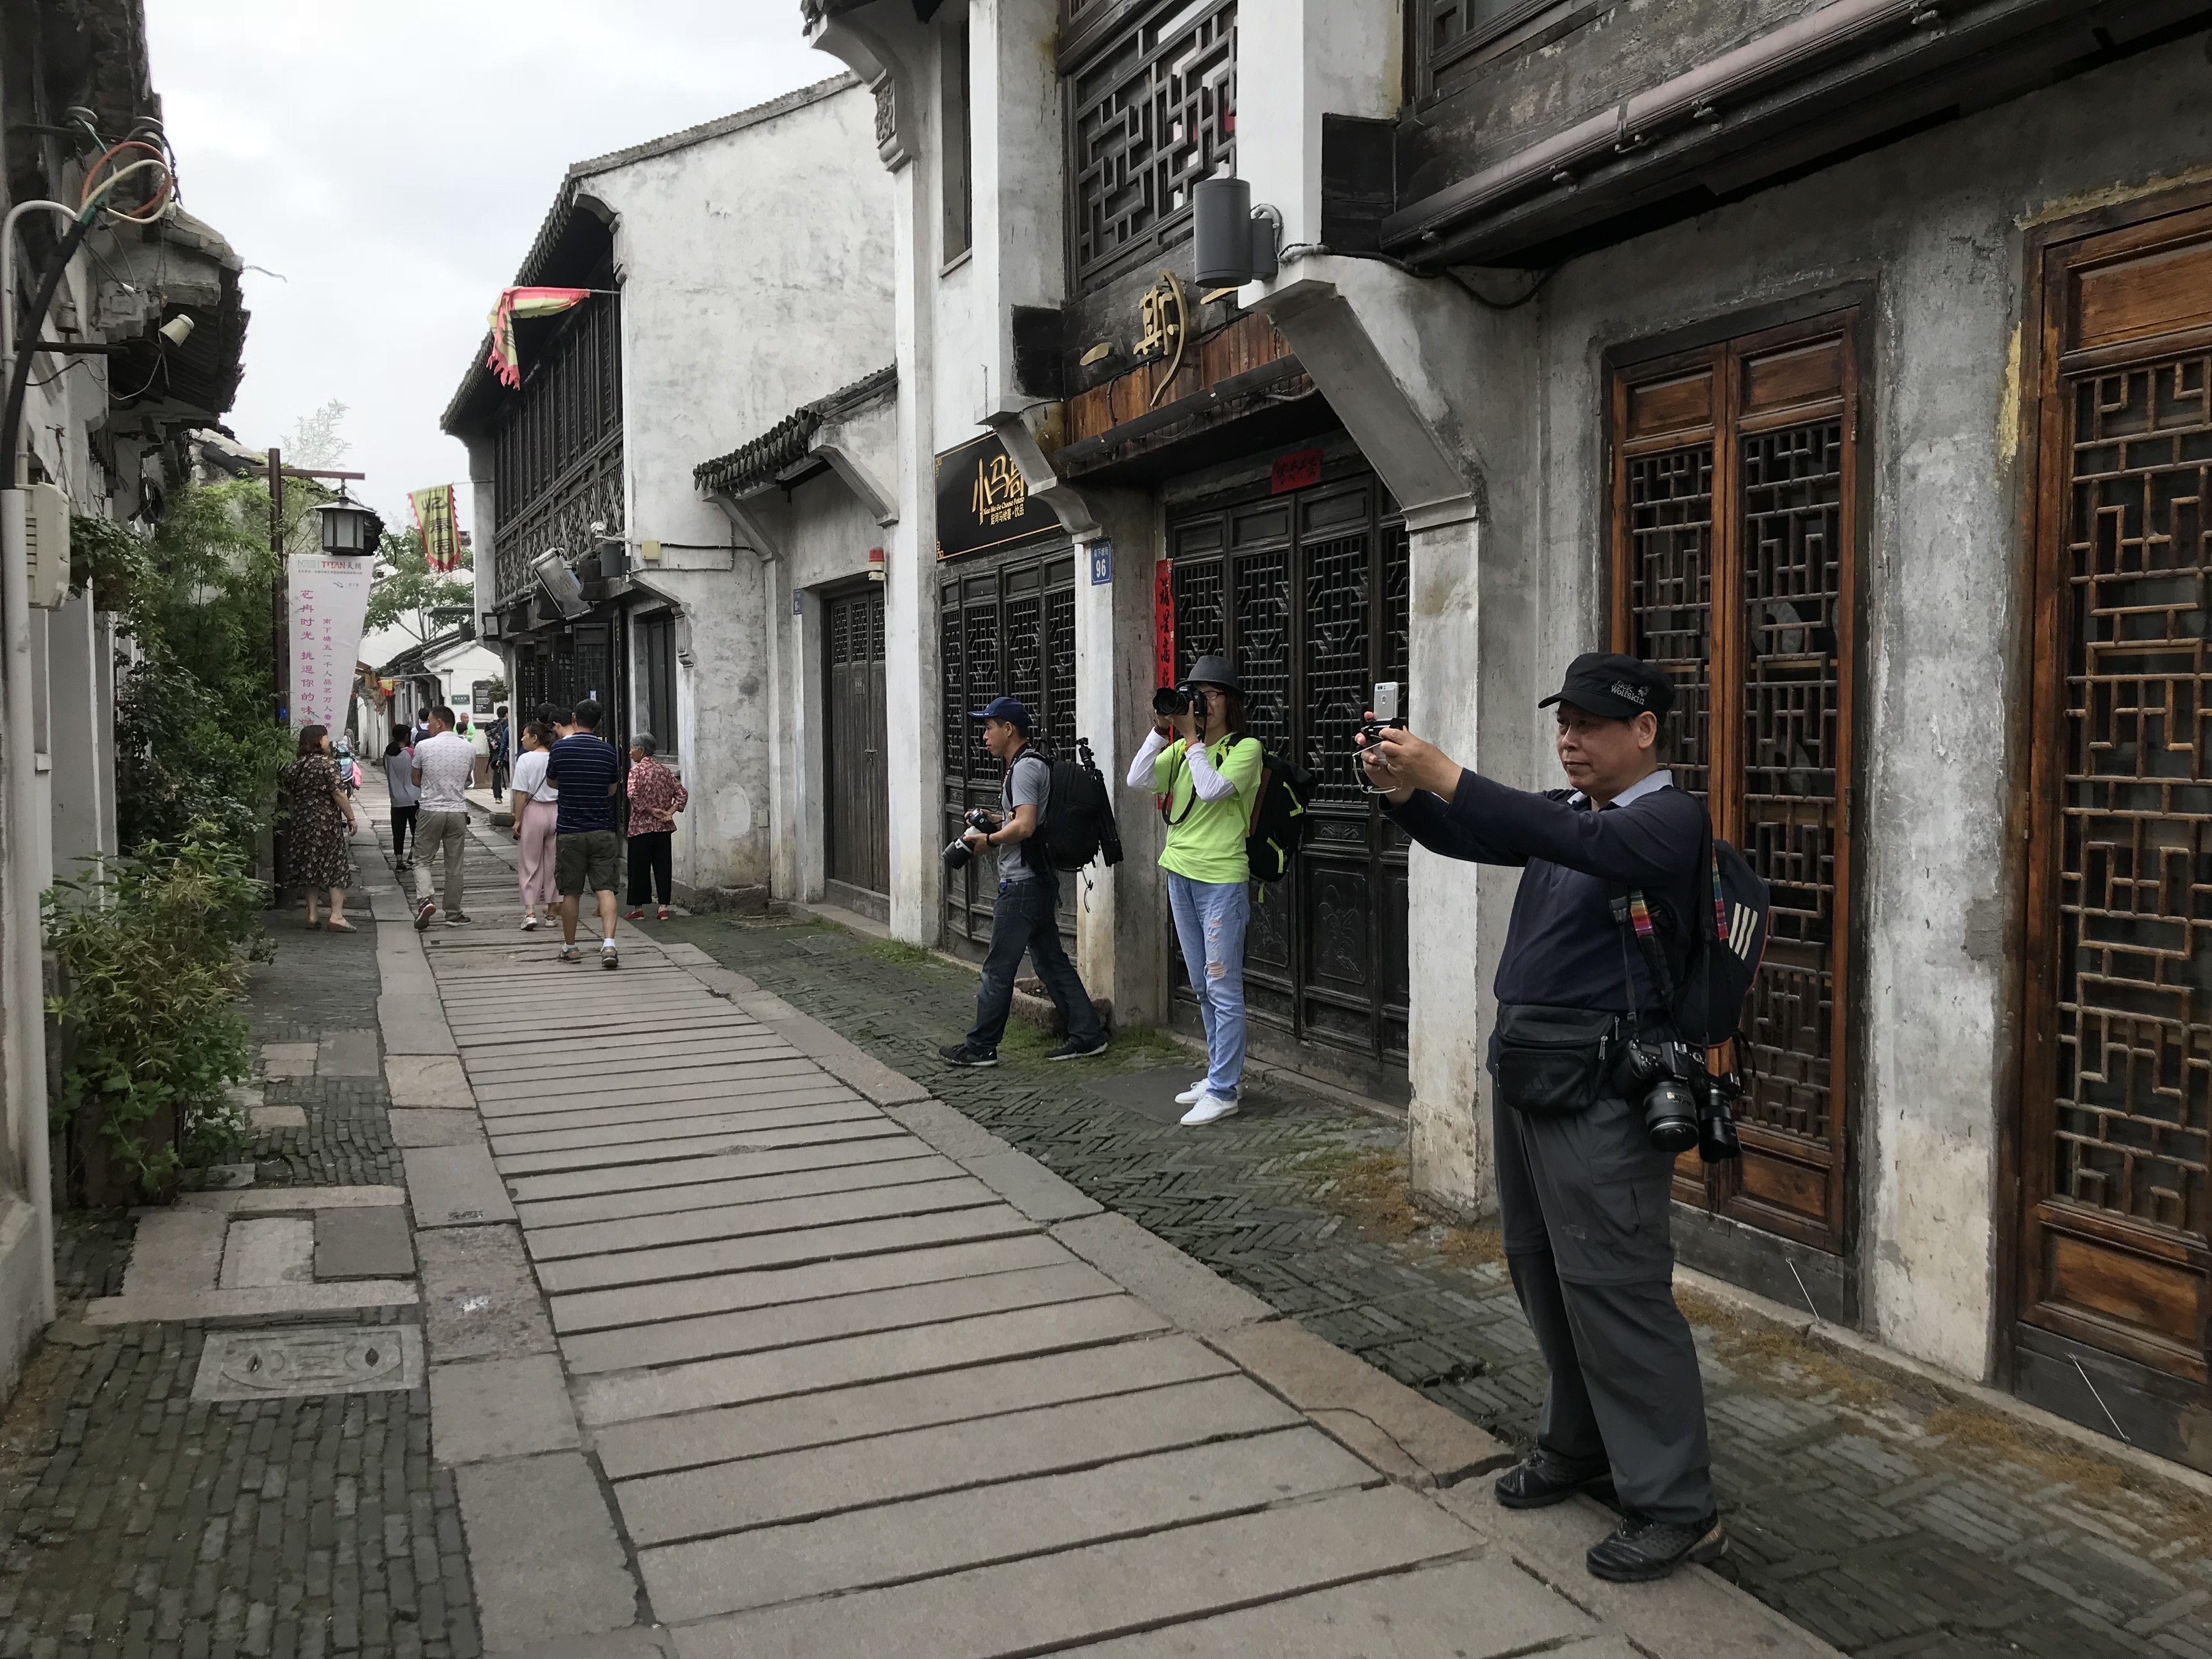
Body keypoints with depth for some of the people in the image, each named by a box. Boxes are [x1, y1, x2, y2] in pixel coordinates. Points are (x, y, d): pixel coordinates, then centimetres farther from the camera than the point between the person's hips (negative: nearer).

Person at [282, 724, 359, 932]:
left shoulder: (295, 766, 10)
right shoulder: (327, 764, -11)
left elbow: (290, 794, 16)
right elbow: (338, 793, -14)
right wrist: (351, 818, -9)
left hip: (302, 823, 7)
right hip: (326, 822, -7)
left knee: (310, 868, 12)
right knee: (337, 868, -2)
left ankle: (312, 916, 12)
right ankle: (337, 916, -9)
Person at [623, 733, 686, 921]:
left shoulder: (637, 770, -7)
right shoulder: (664, 771, 10)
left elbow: (633, 795, -21)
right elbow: (682, 793, 6)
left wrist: (651, 810, -13)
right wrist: (670, 812, -3)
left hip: (641, 826, -5)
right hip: (664, 828, 5)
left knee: (639, 867, 3)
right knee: (663, 866, 6)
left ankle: (638, 908, 8)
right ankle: (664, 907, 5)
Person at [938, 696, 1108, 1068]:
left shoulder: (1025, 768, -14)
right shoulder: (1030, 766, 18)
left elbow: (1025, 826, -24)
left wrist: (988, 841, -11)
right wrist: (991, 820, 16)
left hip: (1021, 885, -11)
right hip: (1041, 882, 11)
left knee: (998, 968, -2)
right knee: (1052, 960, 13)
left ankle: (981, 1047, 6)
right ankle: (1087, 1034, 14)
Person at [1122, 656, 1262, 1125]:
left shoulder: (1246, 748, -6)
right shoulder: (1182, 748, 12)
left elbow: (1212, 789, -20)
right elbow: (1138, 781, 1)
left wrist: (1193, 738, -13)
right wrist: (1161, 732, -6)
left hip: (1222, 879, -7)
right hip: (1181, 874, 8)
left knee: (1223, 988, -6)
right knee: (1203, 987, 15)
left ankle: (1223, 1092, -2)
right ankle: (1223, 1074, 26)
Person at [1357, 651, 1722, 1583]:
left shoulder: (1669, 819, -9)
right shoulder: (1568, 809, 17)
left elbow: (1574, 841, -27)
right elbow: (1470, 837, 9)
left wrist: (1446, 777, -34)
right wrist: (1405, 795, -13)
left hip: (1600, 1091, -9)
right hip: (1527, 1070, 9)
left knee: (1612, 1286, -7)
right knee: (1541, 1268, 16)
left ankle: (1676, 1508, 3)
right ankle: (1579, 1446, 33)